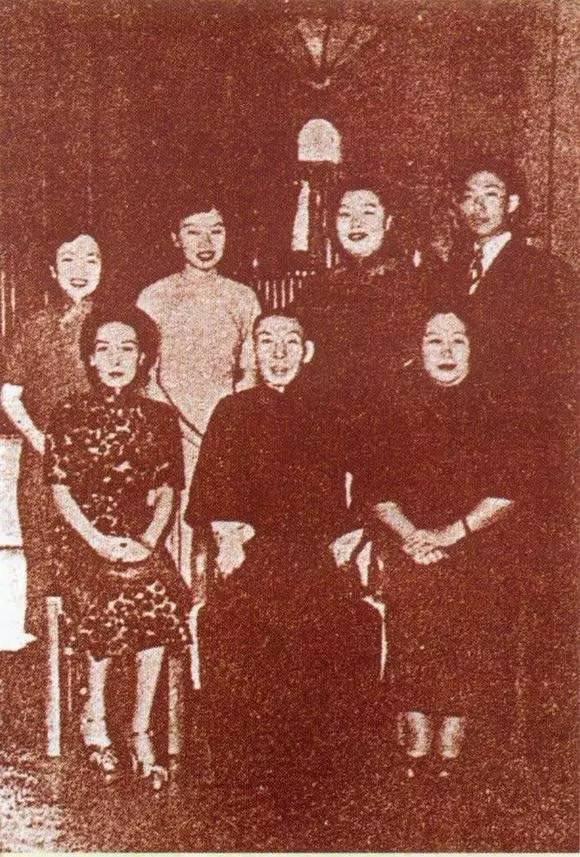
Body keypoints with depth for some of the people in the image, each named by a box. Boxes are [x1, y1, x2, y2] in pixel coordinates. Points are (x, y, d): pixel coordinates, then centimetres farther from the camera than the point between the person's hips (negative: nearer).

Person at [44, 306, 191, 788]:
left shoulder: (159, 418, 10)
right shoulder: (70, 415, 4)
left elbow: (167, 491, 8)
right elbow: (60, 490, 0)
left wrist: (149, 539, -9)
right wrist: (98, 541, -14)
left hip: (139, 537, 2)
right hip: (81, 538, -1)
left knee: (160, 598, -28)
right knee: (107, 601, -30)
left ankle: (141, 733, -12)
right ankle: (96, 717, -4)